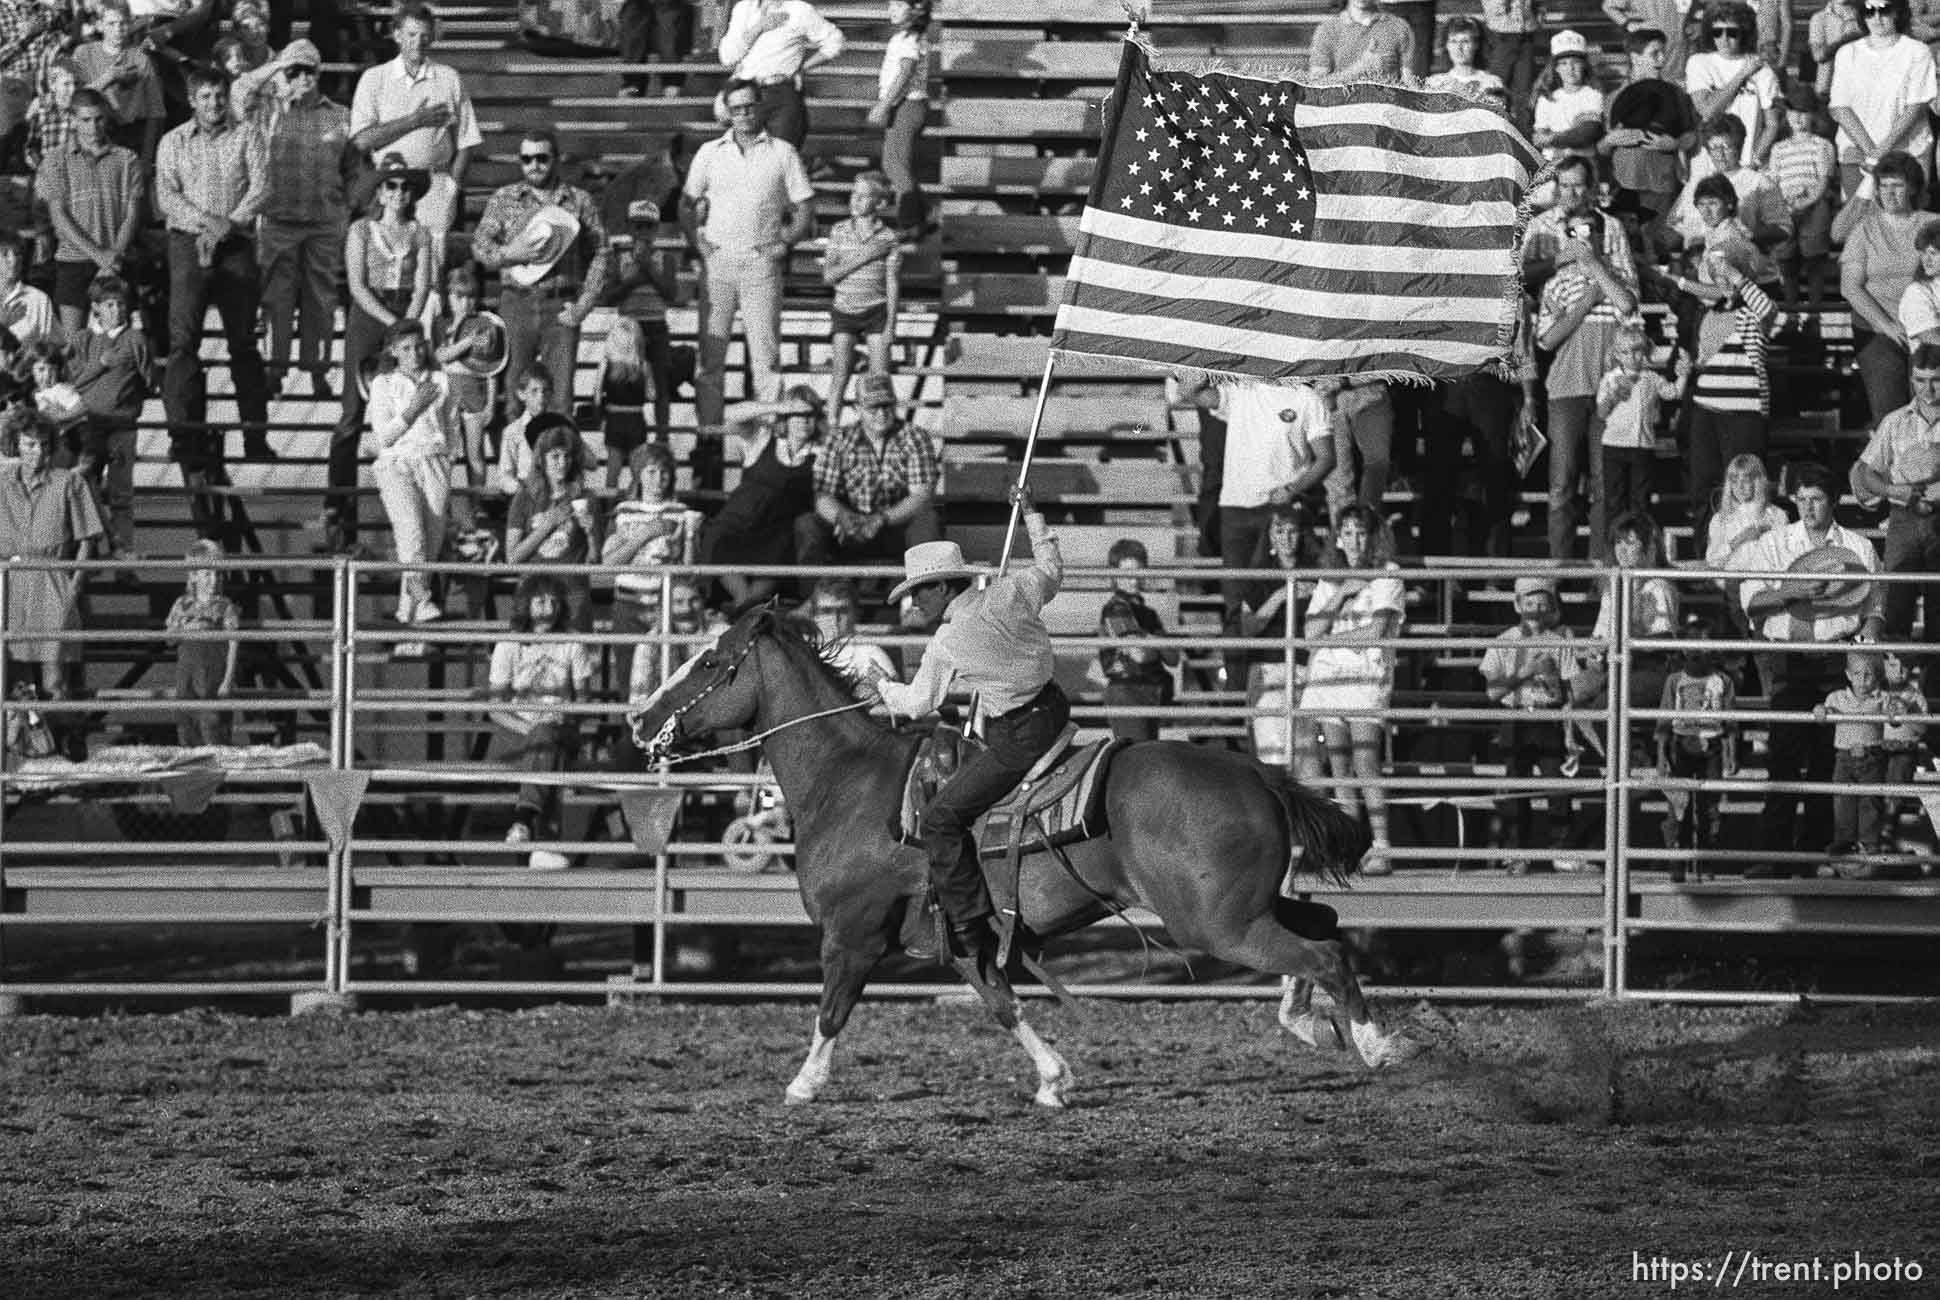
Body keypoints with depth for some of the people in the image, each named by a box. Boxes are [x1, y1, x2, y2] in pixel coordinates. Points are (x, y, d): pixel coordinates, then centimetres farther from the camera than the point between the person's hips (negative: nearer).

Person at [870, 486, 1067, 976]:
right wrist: (1031, 514, 34)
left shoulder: (947, 644, -14)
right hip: (1054, 712, 9)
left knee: (942, 817, -5)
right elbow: (1052, 570, 22)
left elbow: (918, 704, 0)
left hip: (1016, 741, -9)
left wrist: (885, 691, 21)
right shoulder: (1011, 592, 1)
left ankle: (972, 931, -8)